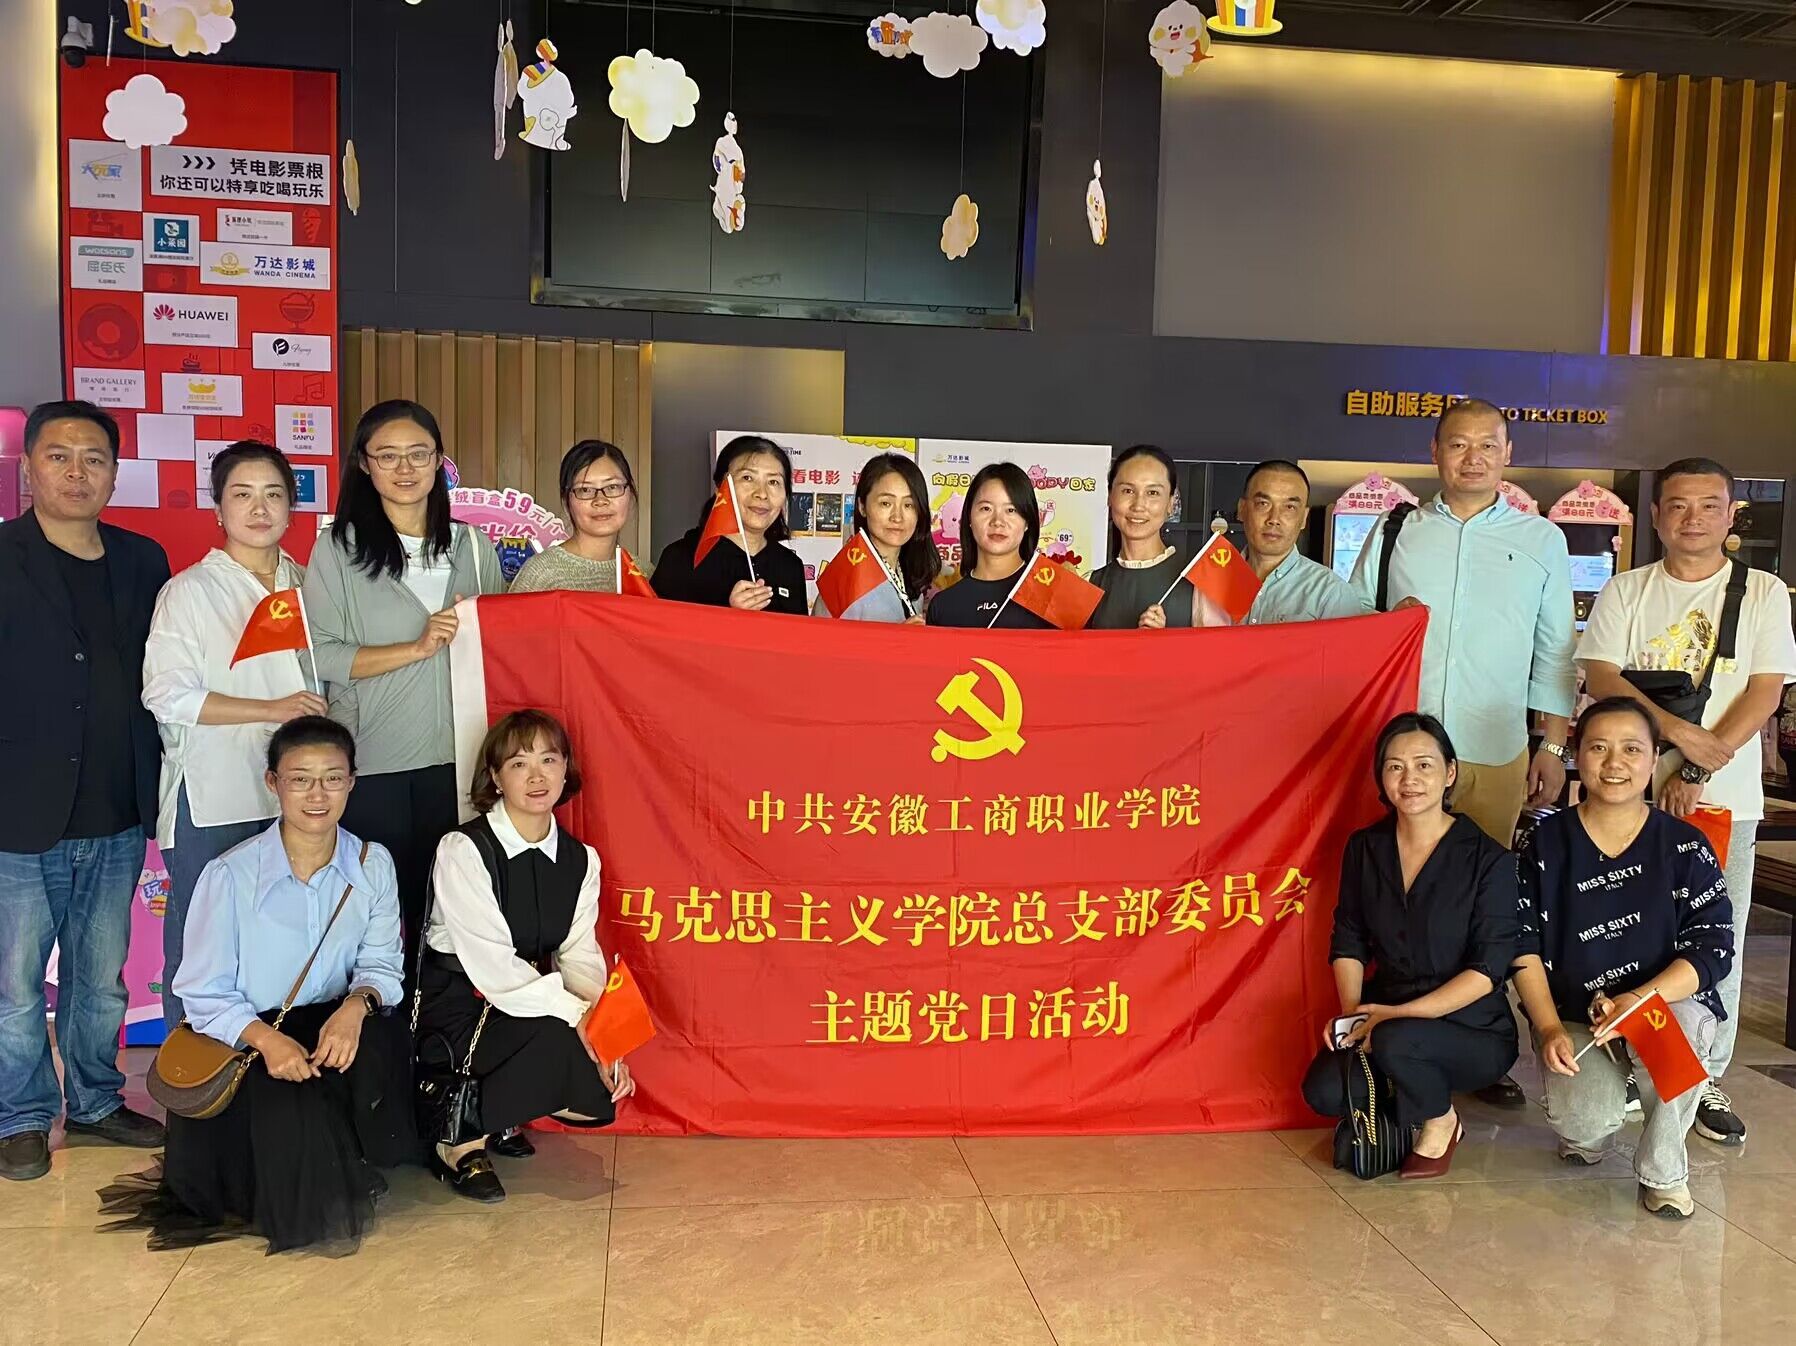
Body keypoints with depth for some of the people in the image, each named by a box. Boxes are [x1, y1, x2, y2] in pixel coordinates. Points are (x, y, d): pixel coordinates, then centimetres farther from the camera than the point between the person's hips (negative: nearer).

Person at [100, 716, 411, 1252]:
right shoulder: (230, 875, -11)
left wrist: (358, 1004, -26)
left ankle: (353, 1175, -5)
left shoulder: (373, 865, 0)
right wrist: (265, 1038, -27)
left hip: (335, 1025, 3)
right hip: (245, 1042, -2)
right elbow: (204, 995, -8)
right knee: (284, 1109, -32)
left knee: (381, 1041, -32)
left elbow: (381, 965, -1)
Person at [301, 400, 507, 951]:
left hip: (457, 759, 3)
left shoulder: (473, 547, 11)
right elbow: (321, 657, -7)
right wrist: (418, 648, -15)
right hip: (372, 764, -3)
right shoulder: (339, 549, 1)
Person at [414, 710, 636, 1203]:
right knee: (553, 1040, -32)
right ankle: (460, 1139, -8)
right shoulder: (463, 851, -16)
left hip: (525, 1004, 6)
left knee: (601, 1093, -14)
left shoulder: (580, 860, 3)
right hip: (457, 1007, -6)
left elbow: (580, 956, 0)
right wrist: (577, 1016, -26)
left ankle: (500, 1117, 15)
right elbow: (491, 967, -22)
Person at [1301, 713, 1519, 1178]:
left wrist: (1398, 1013, -22)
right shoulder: (1365, 848, 3)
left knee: (1394, 1040, -35)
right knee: (1324, 1091, -23)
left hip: (1473, 1031, -4)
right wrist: (1352, 1013, -9)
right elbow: (1348, 941, 8)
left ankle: (1440, 1121, -2)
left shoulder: (1488, 860, -12)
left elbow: (1486, 970, -15)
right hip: (1386, 1014, 4)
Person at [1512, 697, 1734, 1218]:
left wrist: (1637, 1000, -23)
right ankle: (1588, 1130, 18)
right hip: (1571, 1014, 0)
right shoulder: (1548, 842, -1)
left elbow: (1713, 948, -8)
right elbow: (1524, 944, 0)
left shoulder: (1684, 846, -3)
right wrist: (1549, 1029, -12)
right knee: (1583, 1124, -25)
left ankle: (1663, 1172, -7)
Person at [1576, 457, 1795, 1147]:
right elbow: (1600, 677, -4)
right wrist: (1676, 729, -18)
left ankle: (1707, 1080, 15)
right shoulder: (1625, 592, 7)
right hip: (1632, 791, 0)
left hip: (1723, 798, 0)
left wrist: (1699, 769, -13)